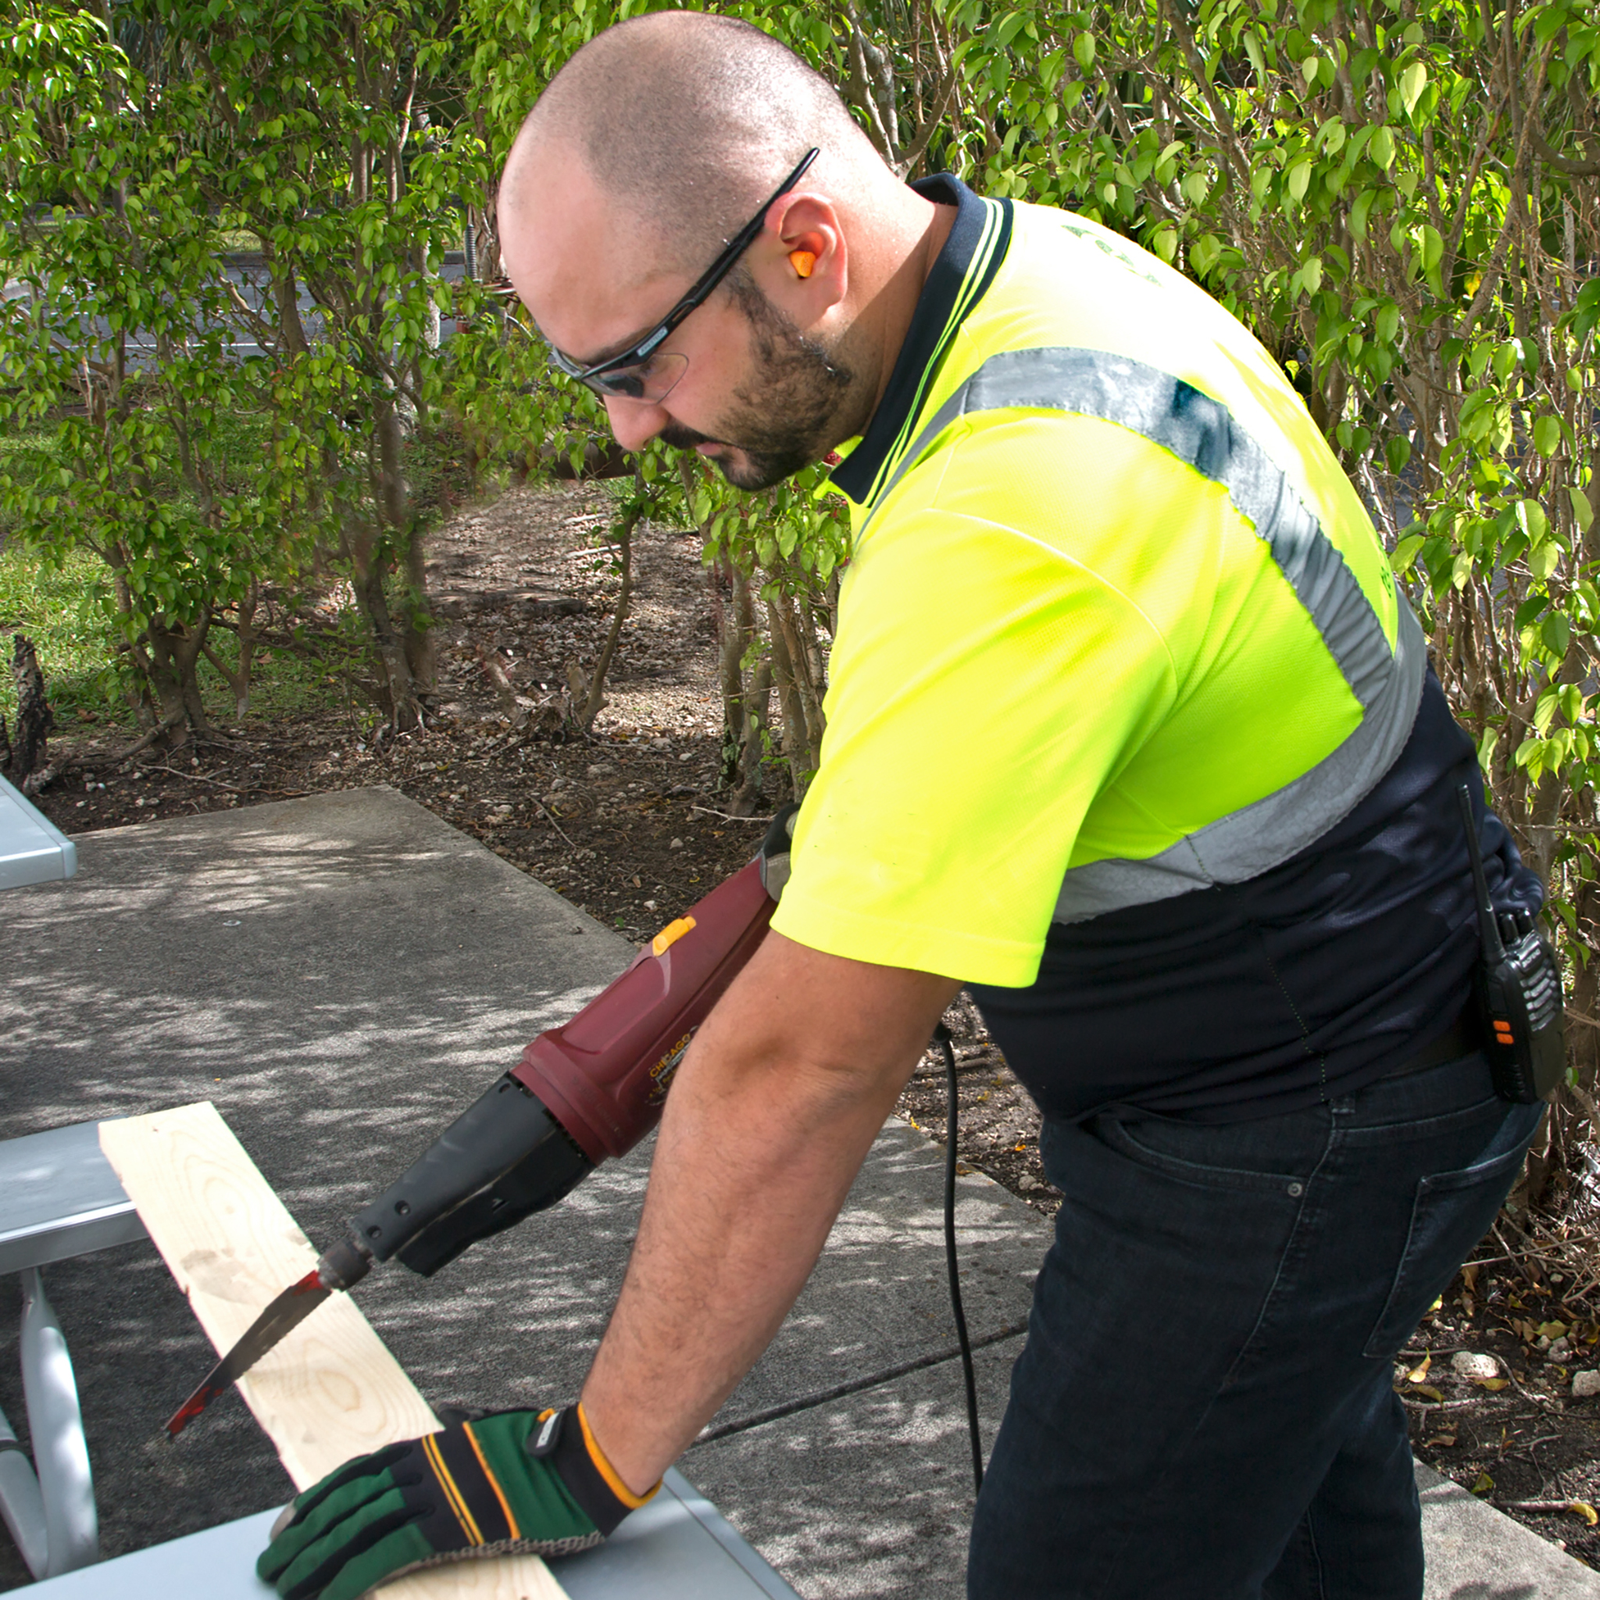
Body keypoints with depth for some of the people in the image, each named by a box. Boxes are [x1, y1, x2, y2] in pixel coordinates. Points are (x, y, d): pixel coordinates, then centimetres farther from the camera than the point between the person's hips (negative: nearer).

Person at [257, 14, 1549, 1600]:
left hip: (1289, 1141, -9)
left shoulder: (1013, 522, -36)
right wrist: (859, 848, 1)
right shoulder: (1030, 263, -5)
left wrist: (585, 1468, -23)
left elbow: (798, 1070, -33)